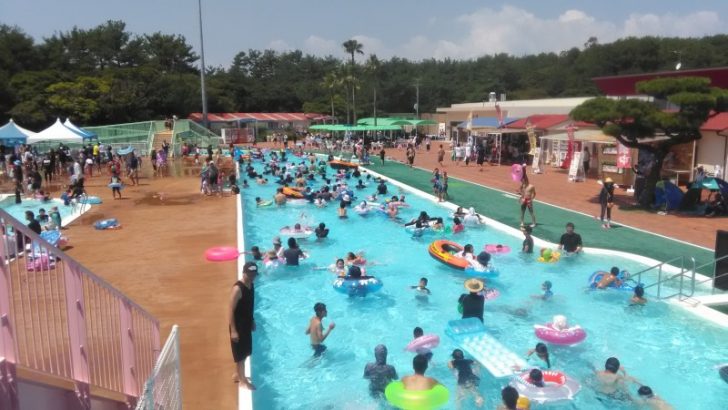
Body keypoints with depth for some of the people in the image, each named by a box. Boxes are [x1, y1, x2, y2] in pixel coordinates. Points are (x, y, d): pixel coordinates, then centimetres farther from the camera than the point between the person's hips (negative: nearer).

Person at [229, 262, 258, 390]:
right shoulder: (237, 289, -25)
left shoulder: (251, 285, 1)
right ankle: (243, 380, 19)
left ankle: (238, 374, 38)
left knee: (245, 352, 20)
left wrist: (252, 321, 19)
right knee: (240, 353, 5)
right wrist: (233, 330, -22)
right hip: (238, 326, -8)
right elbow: (231, 310, -22)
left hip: (246, 324, 8)